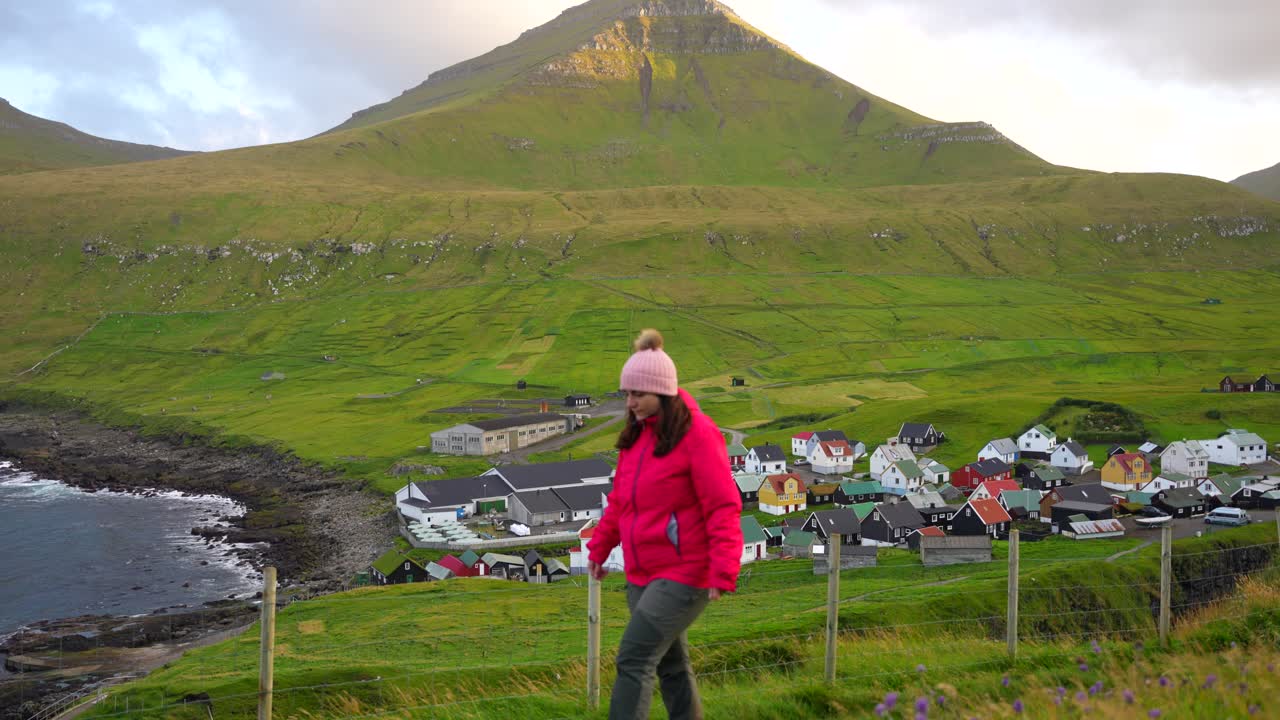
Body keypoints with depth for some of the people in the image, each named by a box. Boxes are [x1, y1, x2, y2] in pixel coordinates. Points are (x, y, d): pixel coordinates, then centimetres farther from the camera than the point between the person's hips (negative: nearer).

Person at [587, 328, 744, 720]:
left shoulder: (697, 434, -15)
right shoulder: (636, 434, 9)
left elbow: (723, 508, -18)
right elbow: (620, 499, 18)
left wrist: (723, 572, -24)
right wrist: (599, 548, 11)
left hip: (683, 574, -8)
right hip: (642, 574, 8)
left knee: (634, 659, -12)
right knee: (670, 664, 16)